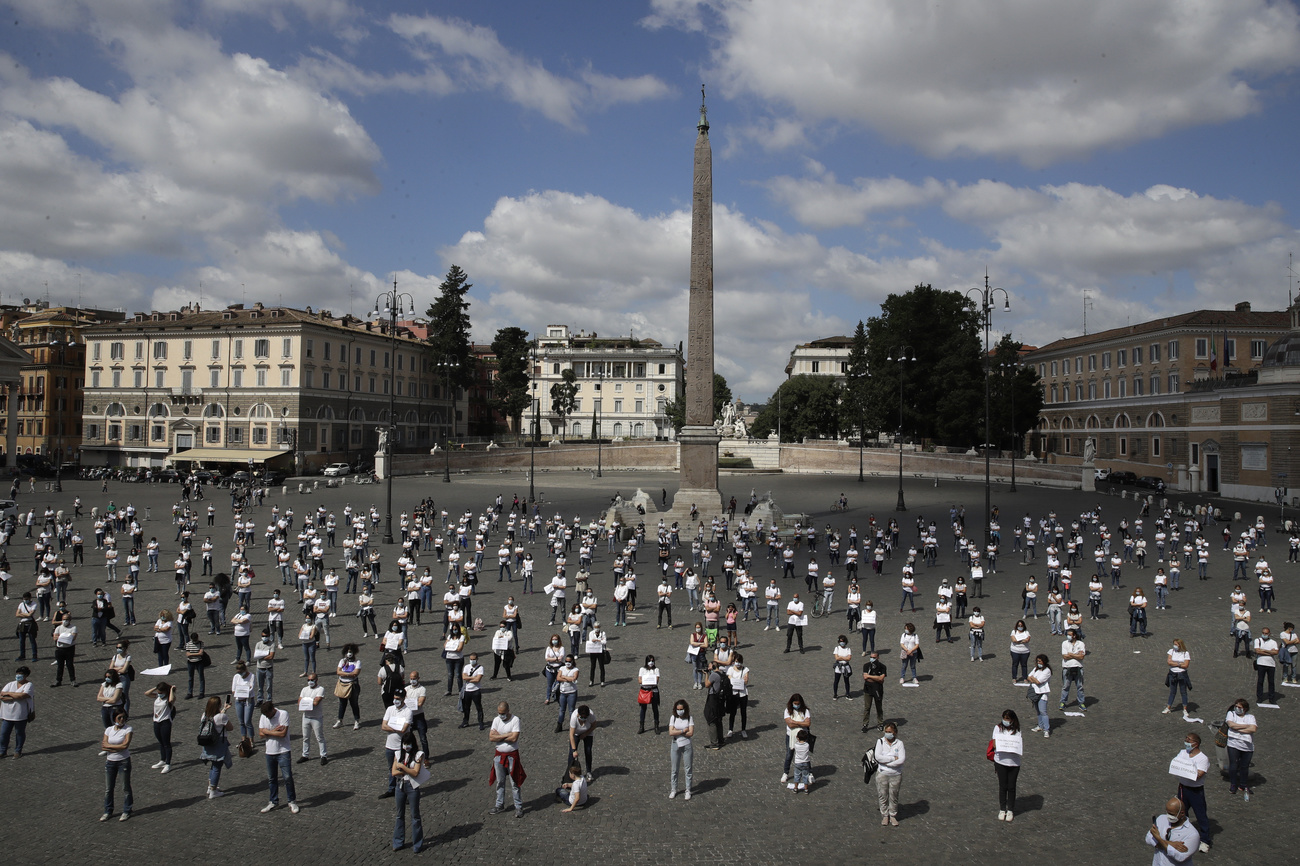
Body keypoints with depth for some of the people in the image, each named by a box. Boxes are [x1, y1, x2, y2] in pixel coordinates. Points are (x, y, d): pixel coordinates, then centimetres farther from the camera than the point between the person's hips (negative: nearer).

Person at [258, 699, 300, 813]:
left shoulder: (283, 714, -14)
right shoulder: (263, 717, 3)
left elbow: (283, 733, -21)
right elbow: (261, 734, -3)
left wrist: (267, 731, -12)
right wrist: (274, 731, -15)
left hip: (283, 751, -5)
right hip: (270, 752, 5)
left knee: (288, 777, -4)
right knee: (271, 778, 14)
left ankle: (292, 801, 8)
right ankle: (274, 801, 28)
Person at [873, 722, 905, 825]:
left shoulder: (899, 743, -3)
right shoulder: (880, 742, -4)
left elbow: (902, 759, -12)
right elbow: (878, 757, -14)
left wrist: (886, 762, -16)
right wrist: (893, 758, -16)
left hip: (895, 774, 0)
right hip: (882, 774, 0)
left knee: (894, 796, 9)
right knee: (883, 796, 8)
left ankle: (893, 815, 27)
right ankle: (884, 815, 24)